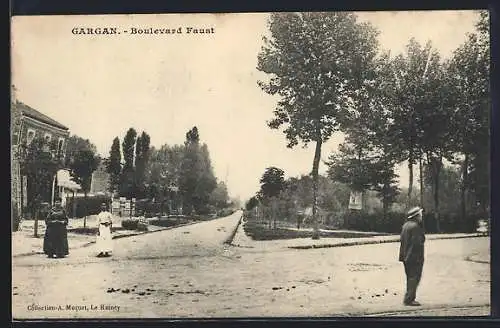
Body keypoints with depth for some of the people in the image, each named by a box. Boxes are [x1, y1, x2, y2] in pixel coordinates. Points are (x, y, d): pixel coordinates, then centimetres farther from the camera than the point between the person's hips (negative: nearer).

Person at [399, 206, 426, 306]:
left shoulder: (405, 225, 13)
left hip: (406, 257, 9)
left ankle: (409, 299, 19)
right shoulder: (415, 226, -16)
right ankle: (409, 299, -6)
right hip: (414, 257, -9)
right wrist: (419, 258, -17)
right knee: (414, 278, -5)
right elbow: (417, 243, -20)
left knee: (410, 278, 15)